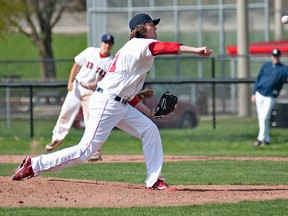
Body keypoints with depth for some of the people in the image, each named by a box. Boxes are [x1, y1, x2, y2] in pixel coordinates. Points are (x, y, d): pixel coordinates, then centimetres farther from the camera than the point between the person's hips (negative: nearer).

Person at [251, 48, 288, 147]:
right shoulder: (266, 66, 7)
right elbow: (258, 79, 11)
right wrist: (254, 93, 8)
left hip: (270, 97, -4)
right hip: (259, 94, 4)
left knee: (264, 118, -12)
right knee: (261, 119, 6)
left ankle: (260, 139, -4)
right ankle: (266, 139, 15)